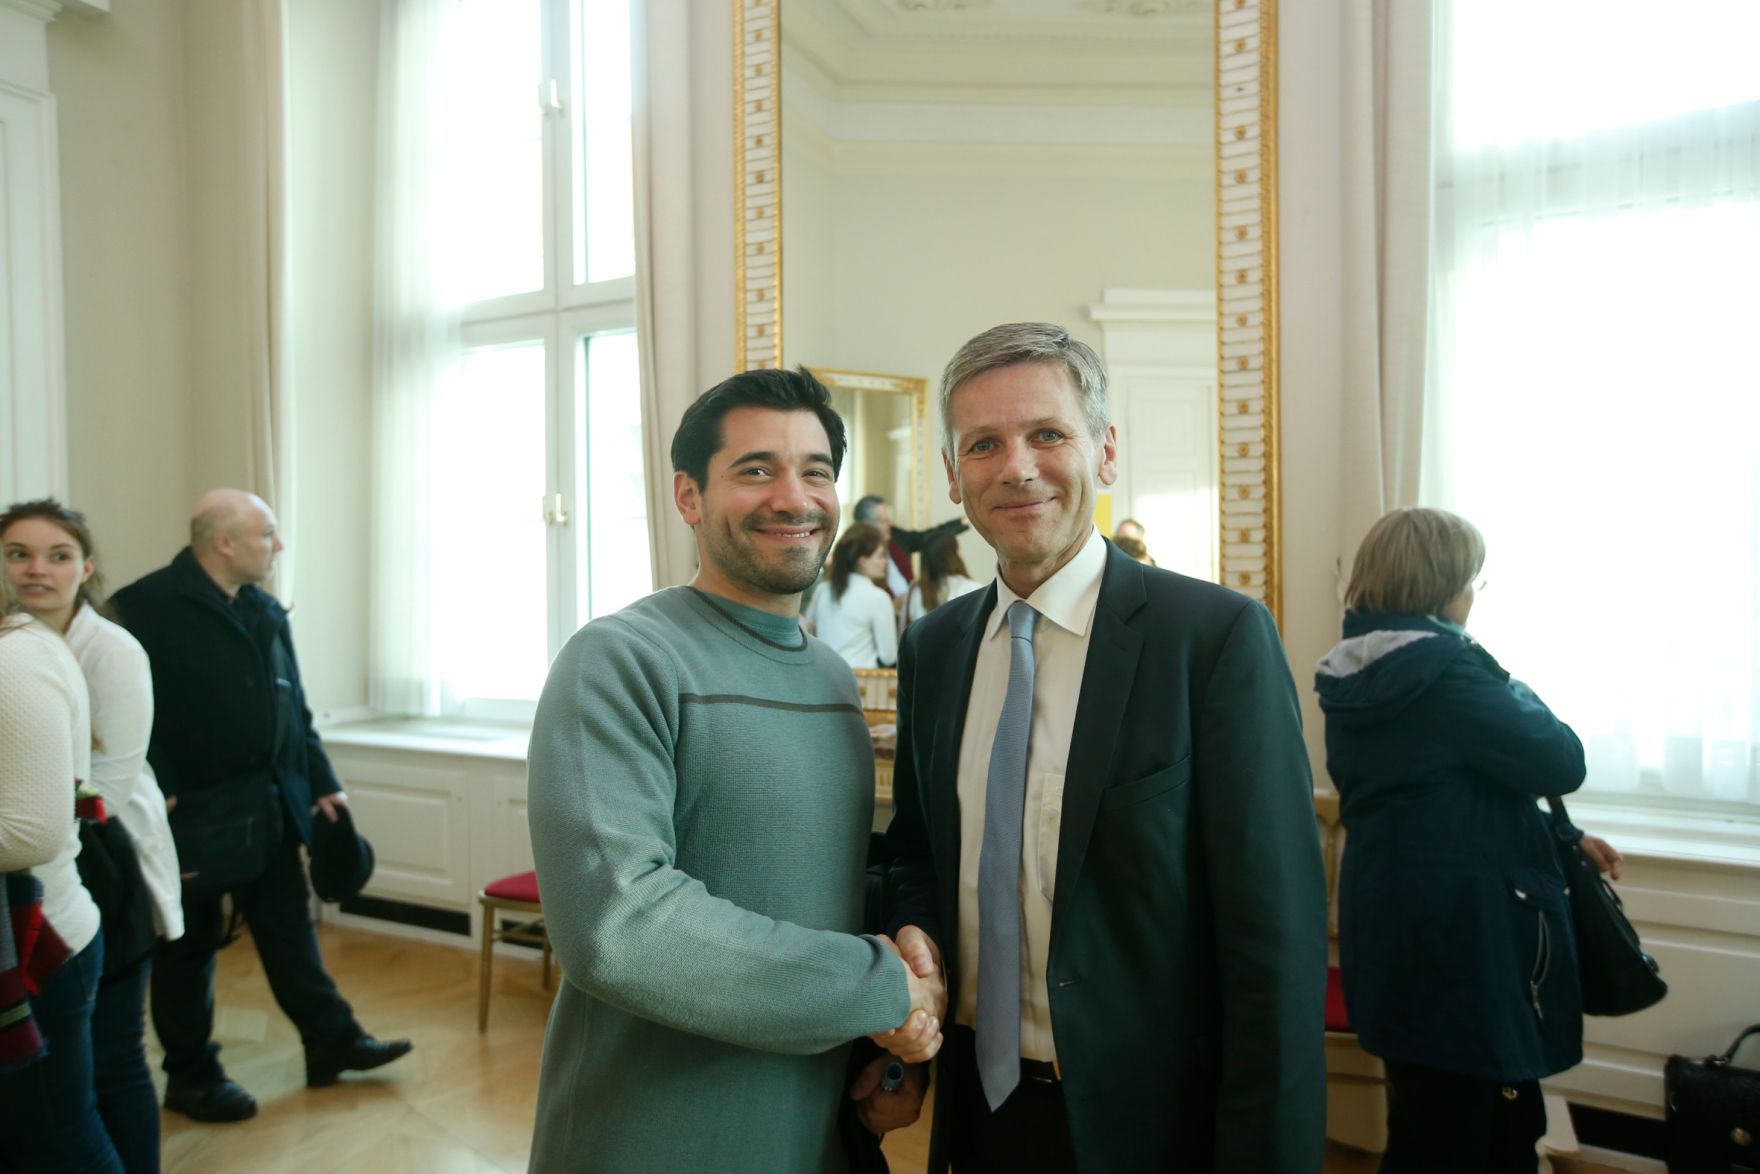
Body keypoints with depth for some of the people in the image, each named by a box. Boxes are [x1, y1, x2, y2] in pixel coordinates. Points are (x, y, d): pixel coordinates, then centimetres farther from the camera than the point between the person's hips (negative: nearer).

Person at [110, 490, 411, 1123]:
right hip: (191, 809, -6)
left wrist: (321, 782, 10)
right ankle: (190, 1076, 25)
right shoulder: (146, 607, -12)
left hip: (269, 803, 7)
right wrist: (159, 797, -21)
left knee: (289, 925, 14)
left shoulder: (264, 611, 10)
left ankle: (331, 1041, 25)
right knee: (190, 943, 9)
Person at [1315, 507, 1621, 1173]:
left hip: (1389, 922, 8)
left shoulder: (1356, 674, 6)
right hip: (1458, 930, -8)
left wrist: (1558, 839, 16)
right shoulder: (1442, 668, -22)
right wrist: (1516, 692, 4)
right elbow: (1562, 762, -13)